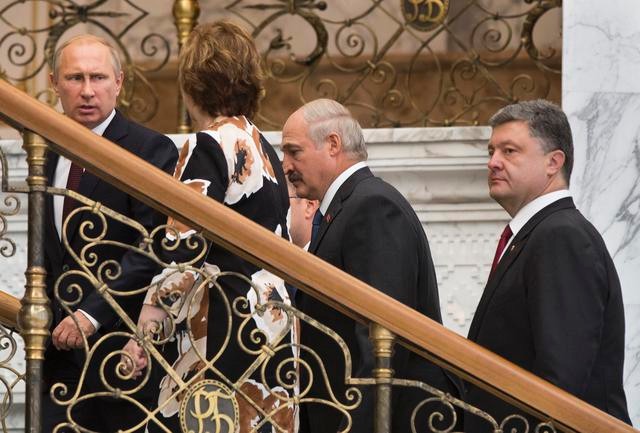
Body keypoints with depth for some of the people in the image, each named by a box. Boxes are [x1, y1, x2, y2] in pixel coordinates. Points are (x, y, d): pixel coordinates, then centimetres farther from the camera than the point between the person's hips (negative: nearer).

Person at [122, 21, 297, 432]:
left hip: (220, 322, -9)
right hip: (268, 320, 9)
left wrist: (146, 327, -12)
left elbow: (186, 248, -15)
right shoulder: (262, 148, 16)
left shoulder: (207, 147, -9)